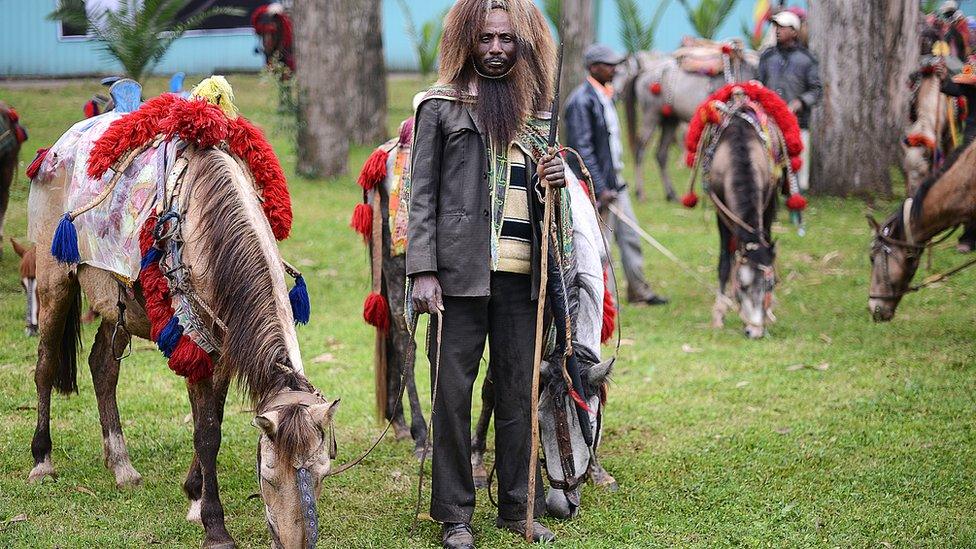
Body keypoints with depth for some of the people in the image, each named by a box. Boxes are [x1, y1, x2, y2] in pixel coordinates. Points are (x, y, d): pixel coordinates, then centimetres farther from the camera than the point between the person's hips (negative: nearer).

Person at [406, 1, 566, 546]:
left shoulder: (535, 108, 16)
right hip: (461, 271, -4)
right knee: (452, 391, -1)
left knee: (520, 393, 7)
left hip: (521, 275, 4)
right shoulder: (442, 106, 4)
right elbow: (422, 194, 0)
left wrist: (555, 179, 0)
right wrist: (423, 271, -9)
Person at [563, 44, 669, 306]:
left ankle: (638, 289, 22)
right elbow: (583, 148, -21)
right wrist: (600, 189, -22)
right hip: (597, 185, -9)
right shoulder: (581, 100, -17)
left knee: (630, 236, 13)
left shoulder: (605, 95, 12)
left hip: (614, 180, 9)